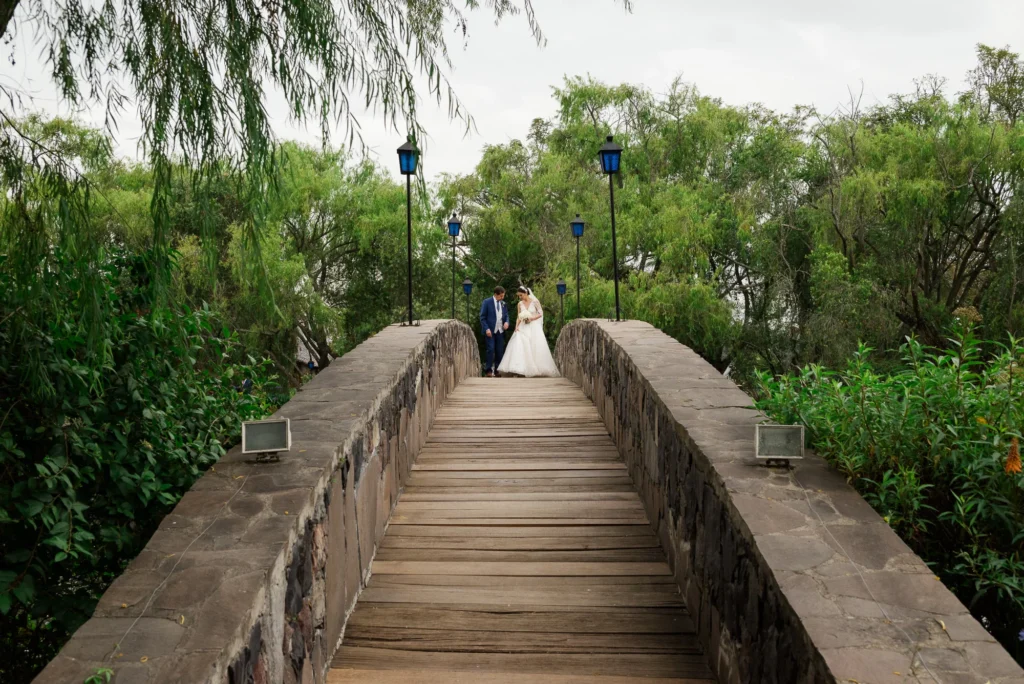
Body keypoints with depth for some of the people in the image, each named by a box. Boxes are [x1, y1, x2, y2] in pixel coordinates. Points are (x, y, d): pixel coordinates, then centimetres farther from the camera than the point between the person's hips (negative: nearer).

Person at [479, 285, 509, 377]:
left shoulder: (503, 304, 11)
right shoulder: (487, 302, -4)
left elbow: (506, 315, 18)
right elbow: (482, 317, -5)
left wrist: (506, 322, -5)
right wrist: (487, 329, -14)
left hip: (500, 331, 5)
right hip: (490, 331, -5)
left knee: (500, 351, 4)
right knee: (491, 349, -10)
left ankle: (497, 369, 11)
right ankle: (489, 370, -3)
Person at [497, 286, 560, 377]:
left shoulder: (535, 301, -3)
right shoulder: (520, 304, 7)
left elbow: (540, 313, -2)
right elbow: (519, 317, 6)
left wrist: (531, 318, -15)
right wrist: (517, 326, -9)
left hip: (534, 327, -3)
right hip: (523, 328, 3)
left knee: (535, 348, -5)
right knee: (520, 347, -11)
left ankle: (537, 369, 4)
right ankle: (520, 369, -13)